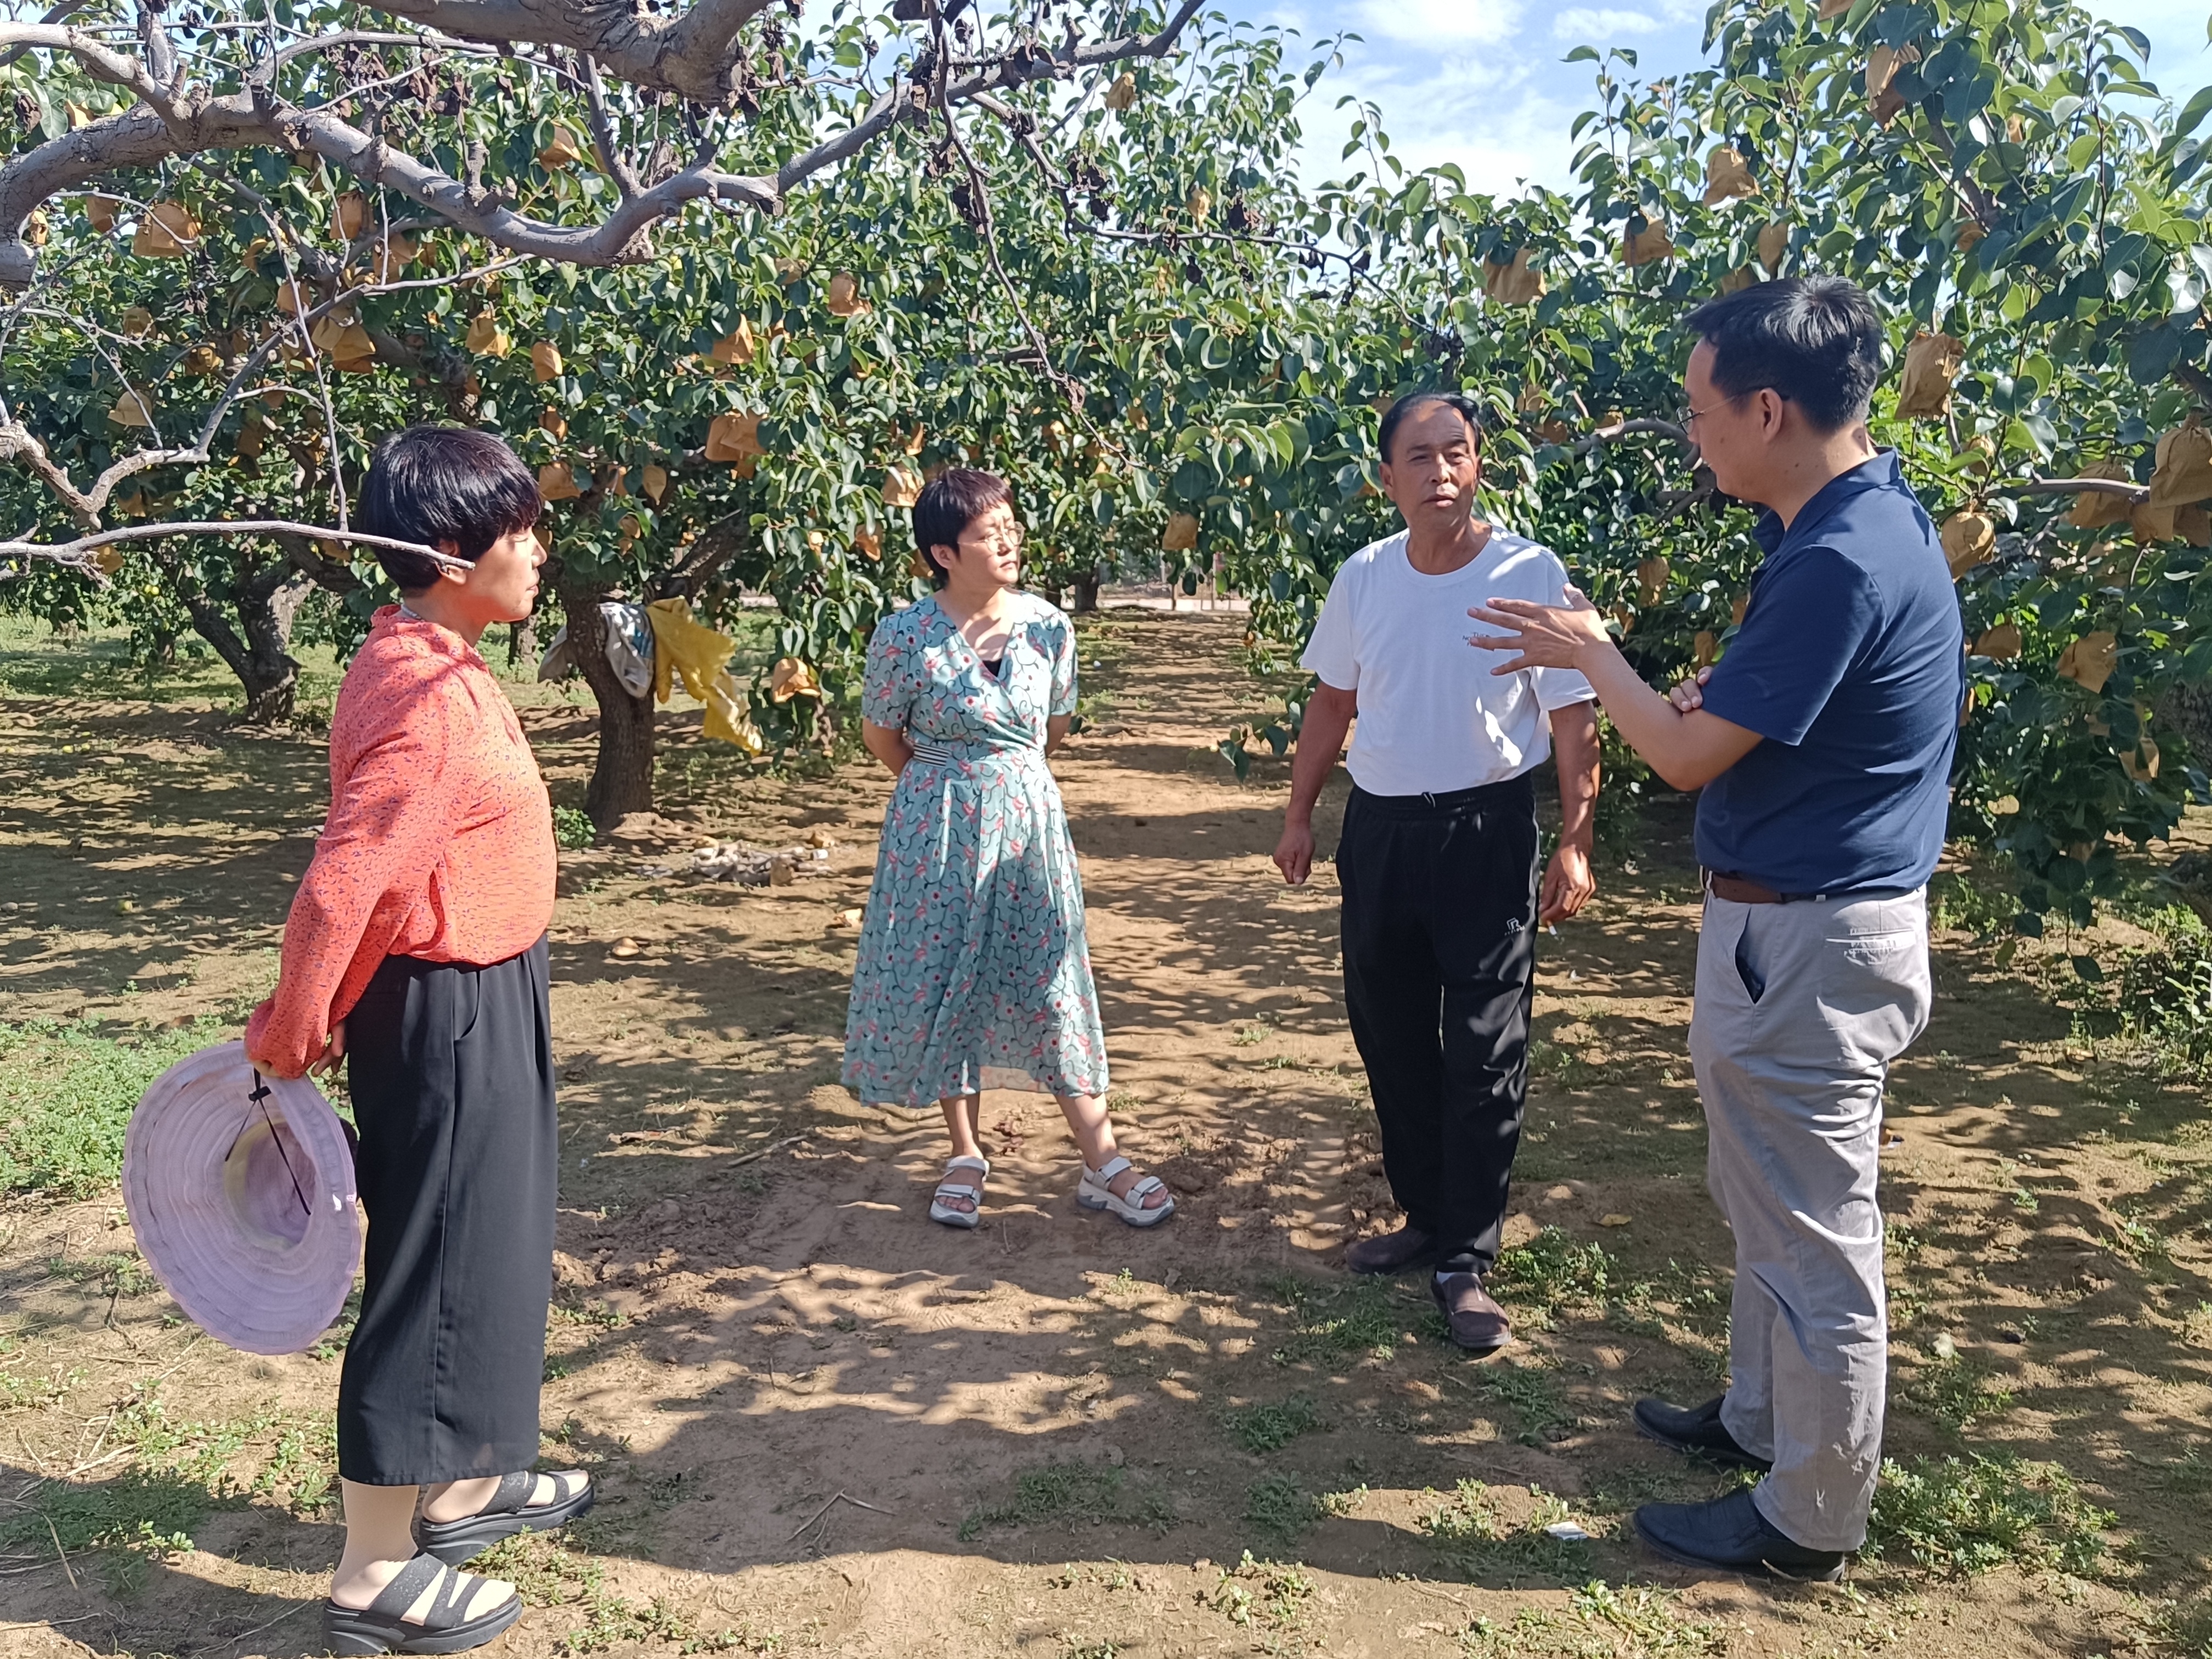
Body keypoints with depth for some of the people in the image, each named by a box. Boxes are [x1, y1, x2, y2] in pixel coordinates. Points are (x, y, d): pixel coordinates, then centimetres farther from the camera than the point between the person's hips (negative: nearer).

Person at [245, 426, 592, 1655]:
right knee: (438, 1266, 2)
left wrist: (313, 1018, 13)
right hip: (448, 1013, -10)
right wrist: (290, 1037, -15)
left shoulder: (430, 665, 6)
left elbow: (369, 860, 10)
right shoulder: (427, 695, -25)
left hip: (483, 1000, 10)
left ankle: (459, 1483, 40)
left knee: (490, 1241, 21)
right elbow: (343, 882, -28)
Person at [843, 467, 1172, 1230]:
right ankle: (966, 1156, 24)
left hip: (1030, 822, 2)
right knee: (943, 985, 6)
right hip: (937, 830, -2)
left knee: (1052, 984, 5)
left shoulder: (1048, 626, -4)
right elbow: (880, 735, 2)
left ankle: (1102, 1163, 12)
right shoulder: (904, 637, -12)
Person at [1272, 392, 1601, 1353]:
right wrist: (1299, 813, 12)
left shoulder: (1531, 575, -9)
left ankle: (1465, 1261, 11)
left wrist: (1575, 844, -13)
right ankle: (1426, 1218, 31)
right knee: (1388, 1036, 13)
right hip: (1378, 829, 5)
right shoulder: (1362, 578, 3)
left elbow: (1573, 721, -8)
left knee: (1484, 1054, -1)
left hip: (1487, 832, -5)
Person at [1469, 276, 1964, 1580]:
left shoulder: (1841, 563, -25)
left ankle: (1811, 1521, 22)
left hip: (1805, 938, -10)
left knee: (1812, 1230, 5)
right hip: (1820, 913, 10)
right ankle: (1762, 1418, 42)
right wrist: (1722, 697, 7)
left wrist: (1591, 652, -4)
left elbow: (1690, 755, -18)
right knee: (1774, 1202, 23)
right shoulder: (1880, 517, 7)